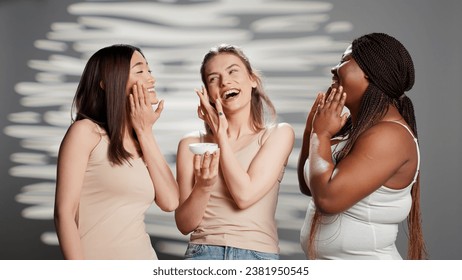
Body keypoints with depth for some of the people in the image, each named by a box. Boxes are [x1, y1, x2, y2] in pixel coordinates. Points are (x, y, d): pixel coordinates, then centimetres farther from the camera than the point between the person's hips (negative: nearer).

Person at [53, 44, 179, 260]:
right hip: (98, 263, -5)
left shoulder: (141, 141, 11)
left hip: (144, 259, 5)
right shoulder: (86, 131, -6)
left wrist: (145, 132, 0)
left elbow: (170, 202, -1)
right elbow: (64, 212, -11)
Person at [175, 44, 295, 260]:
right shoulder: (191, 143, 2)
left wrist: (220, 134, -4)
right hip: (203, 252, 0)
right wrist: (203, 186, -18)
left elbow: (245, 195, -12)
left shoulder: (279, 134, 0)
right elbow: (184, 224, 0)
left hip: (258, 254, 0)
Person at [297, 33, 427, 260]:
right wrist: (312, 129, 1)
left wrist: (321, 134, -16)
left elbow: (327, 198, -29)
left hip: (364, 259, -8)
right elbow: (309, 186, 13)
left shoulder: (388, 135, -21)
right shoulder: (354, 128, 6)